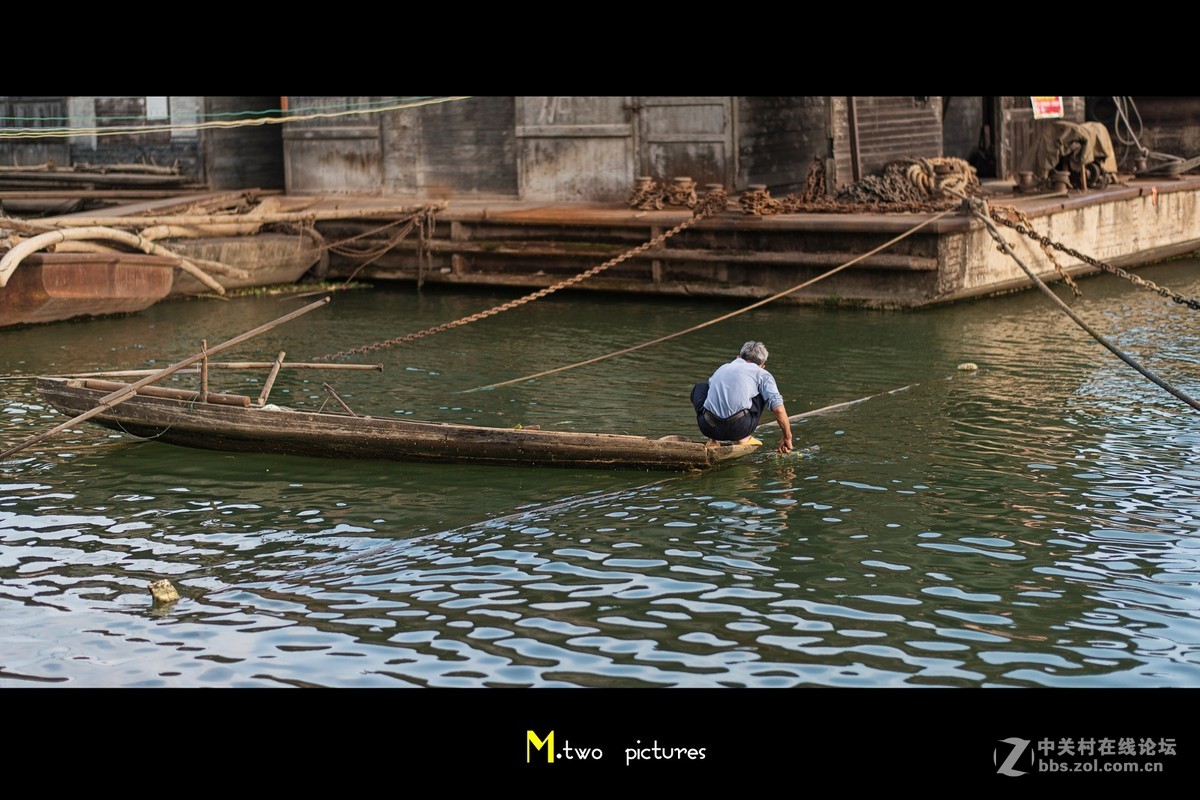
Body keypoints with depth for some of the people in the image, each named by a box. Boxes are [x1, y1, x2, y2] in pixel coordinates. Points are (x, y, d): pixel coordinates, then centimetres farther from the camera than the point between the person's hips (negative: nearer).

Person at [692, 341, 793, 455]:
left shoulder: (722, 368, 27)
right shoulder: (762, 373, 14)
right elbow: (778, 408, 1)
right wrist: (787, 438, 12)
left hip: (710, 428, 3)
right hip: (739, 428, -3)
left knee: (699, 387, 32)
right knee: (762, 393, 22)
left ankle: (713, 440, 20)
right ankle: (743, 438, 17)